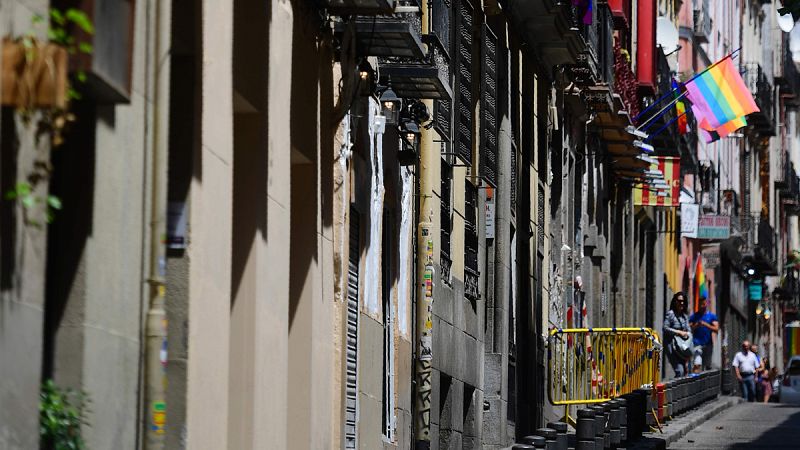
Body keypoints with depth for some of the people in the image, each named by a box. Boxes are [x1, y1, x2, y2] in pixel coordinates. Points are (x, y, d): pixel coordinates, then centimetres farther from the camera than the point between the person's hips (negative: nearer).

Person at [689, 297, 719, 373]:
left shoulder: (712, 316, 8)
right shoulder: (694, 316, 8)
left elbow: (716, 329, -3)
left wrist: (706, 324, -15)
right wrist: (696, 326, -14)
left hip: (708, 344, 2)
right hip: (697, 343, -2)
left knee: (707, 366, 7)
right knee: (697, 364, -18)